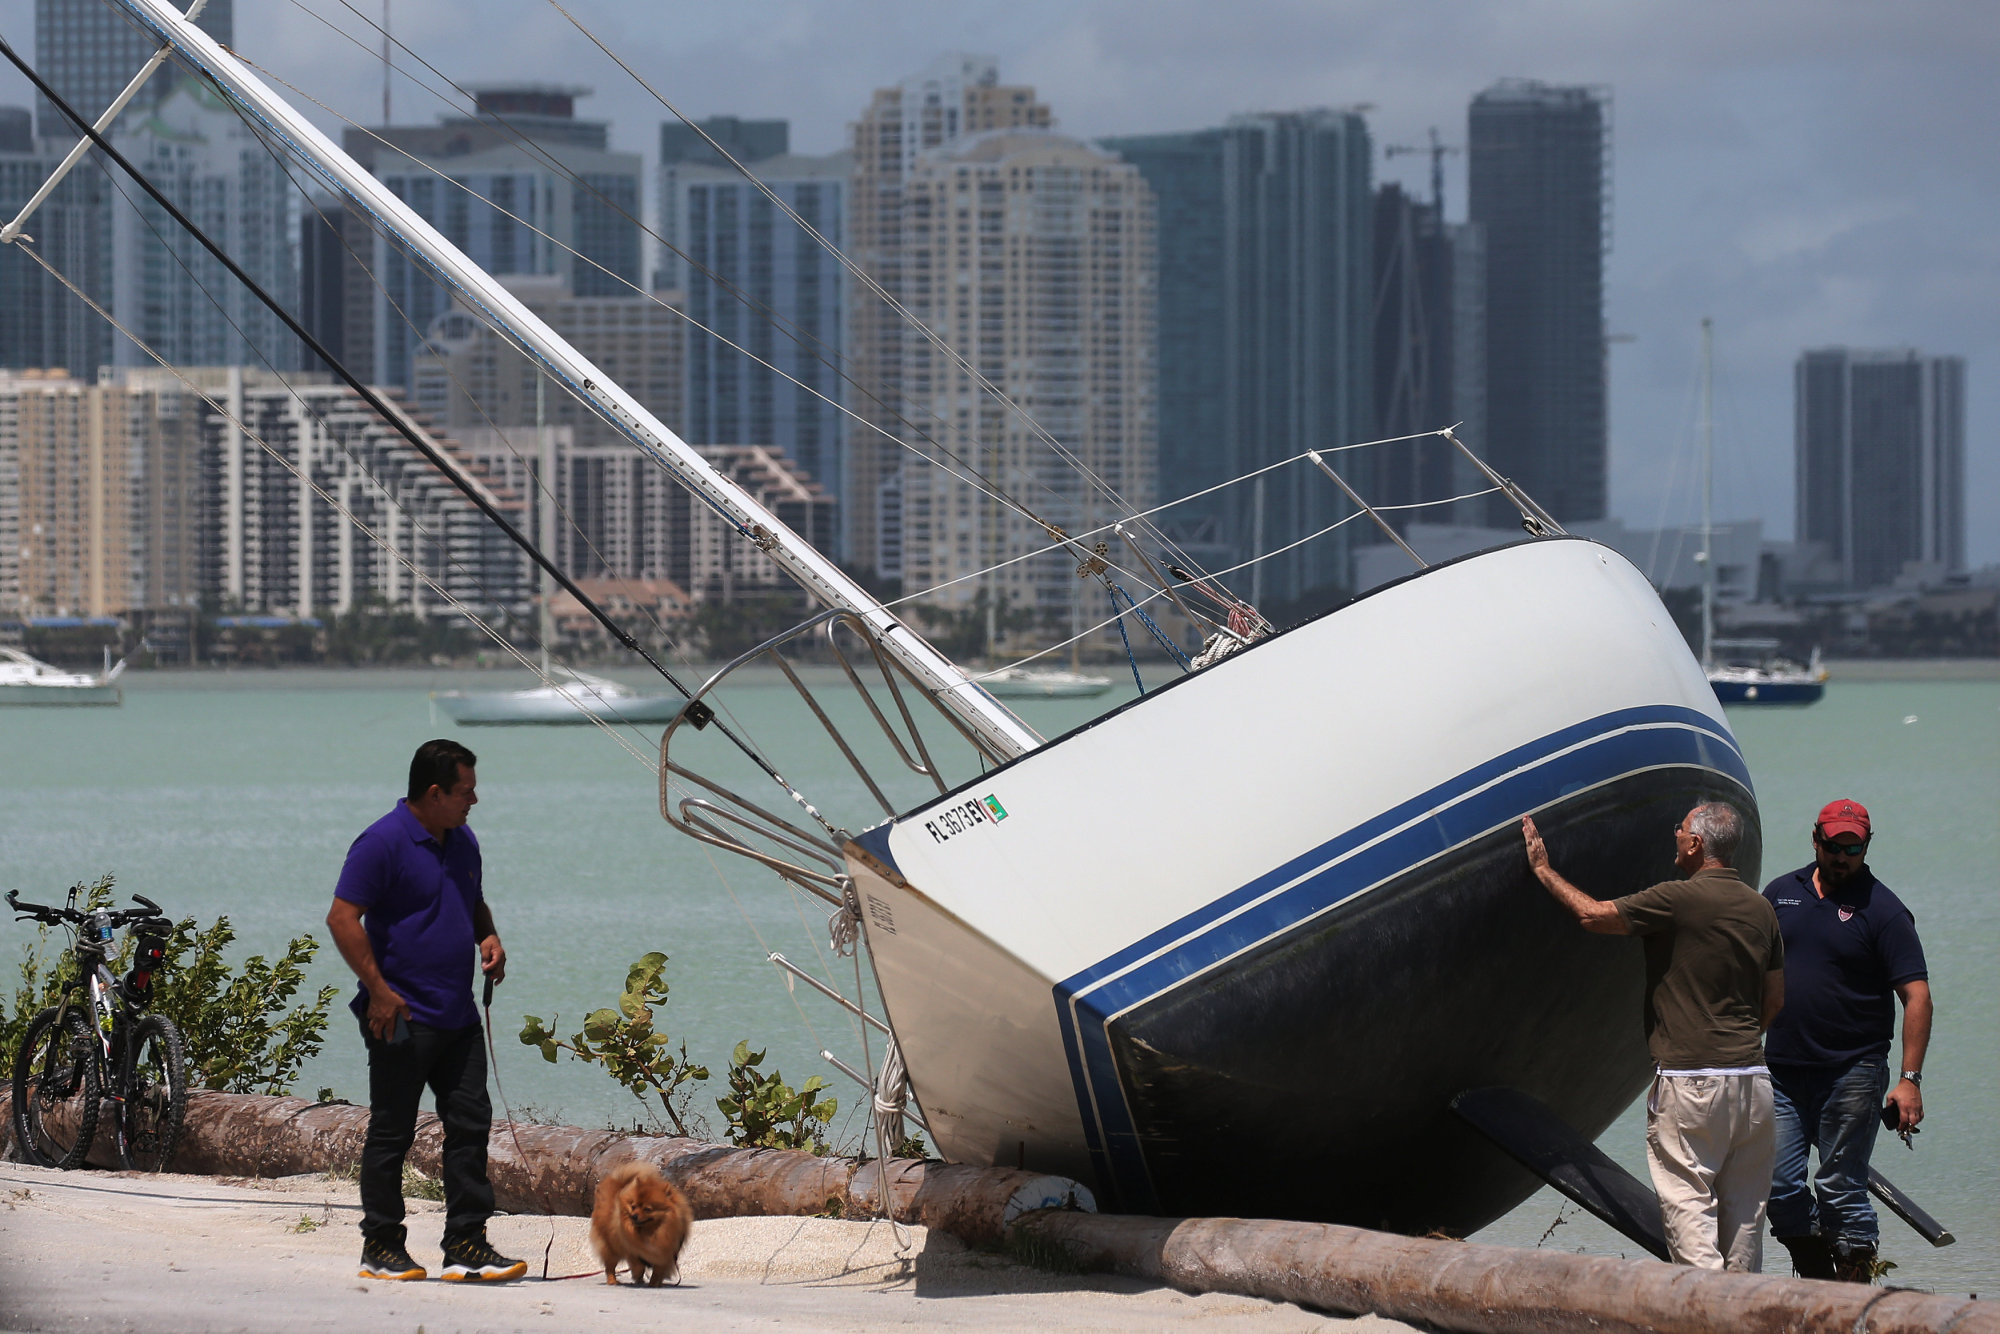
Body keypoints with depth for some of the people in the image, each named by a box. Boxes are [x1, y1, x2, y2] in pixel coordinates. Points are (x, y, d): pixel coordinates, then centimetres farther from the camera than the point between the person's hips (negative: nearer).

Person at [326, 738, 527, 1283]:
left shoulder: (462, 842, 14)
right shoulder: (383, 843, -12)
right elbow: (342, 918, -16)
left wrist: (488, 937, 8)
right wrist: (378, 990, -19)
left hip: (457, 1016, 8)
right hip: (402, 1016, -8)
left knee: (470, 1123, 5)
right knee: (392, 1132, 0)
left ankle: (466, 1244, 8)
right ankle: (381, 1247, 7)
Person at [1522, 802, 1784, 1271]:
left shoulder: (1679, 899, -12)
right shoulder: (1760, 909, 10)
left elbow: (1593, 914, -7)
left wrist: (1543, 869, 7)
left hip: (1689, 1081, -7)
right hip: (1751, 1078, 7)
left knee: (1688, 1201, -6)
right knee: (1744, 1210, 10)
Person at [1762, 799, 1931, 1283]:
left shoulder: (1881, 910, -4)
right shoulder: (1781, 893, 10)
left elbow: (1917, 996, -8)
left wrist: (1910, 1079, -15)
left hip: (1851, 1074, -5)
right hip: (1781, 1073, 5)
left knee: (1841, 1192, -3)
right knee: (1777, 1185, 2)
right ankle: (1817, 1284, 17)